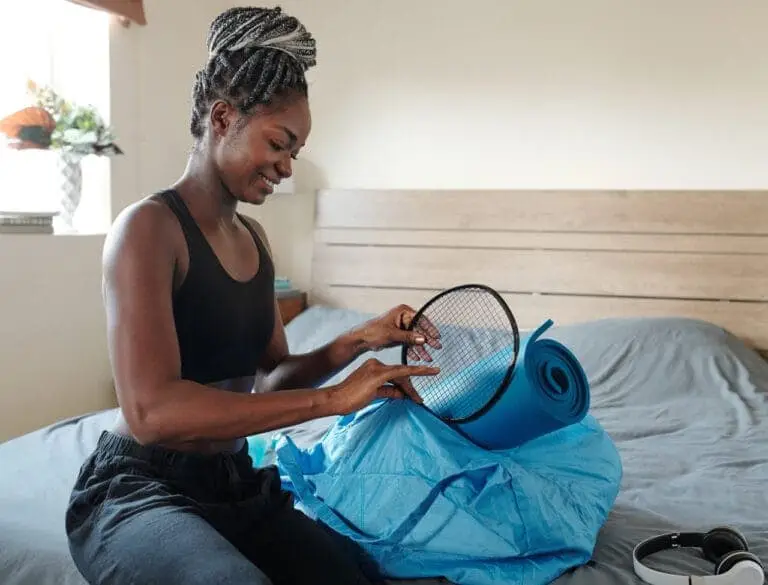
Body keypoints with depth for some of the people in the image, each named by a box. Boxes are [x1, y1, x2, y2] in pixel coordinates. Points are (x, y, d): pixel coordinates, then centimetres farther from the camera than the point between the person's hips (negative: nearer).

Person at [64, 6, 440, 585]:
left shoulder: (253, 237, 10)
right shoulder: (148, 227, -15)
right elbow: (151, 411, -27)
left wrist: (355, 343, -6)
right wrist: (331, 398, -27)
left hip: (233, 484, 7)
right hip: (139, 491, -6)